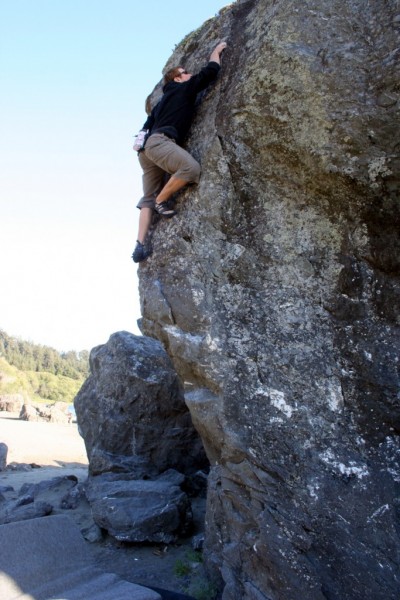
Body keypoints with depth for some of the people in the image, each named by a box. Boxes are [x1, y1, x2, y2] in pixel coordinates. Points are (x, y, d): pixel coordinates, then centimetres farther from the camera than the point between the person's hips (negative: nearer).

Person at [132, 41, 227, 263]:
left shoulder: (163, 100, 34)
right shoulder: (184, 89, 10)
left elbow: (148, 125, 34)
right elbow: (209, 72, 8)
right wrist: (216, 52, 23)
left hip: (146, 145, 10)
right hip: (159, 141, -10)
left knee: (148, 199, 2)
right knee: (191, 168, -29)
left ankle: (141, 244, -8)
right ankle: (161, 201, -15)